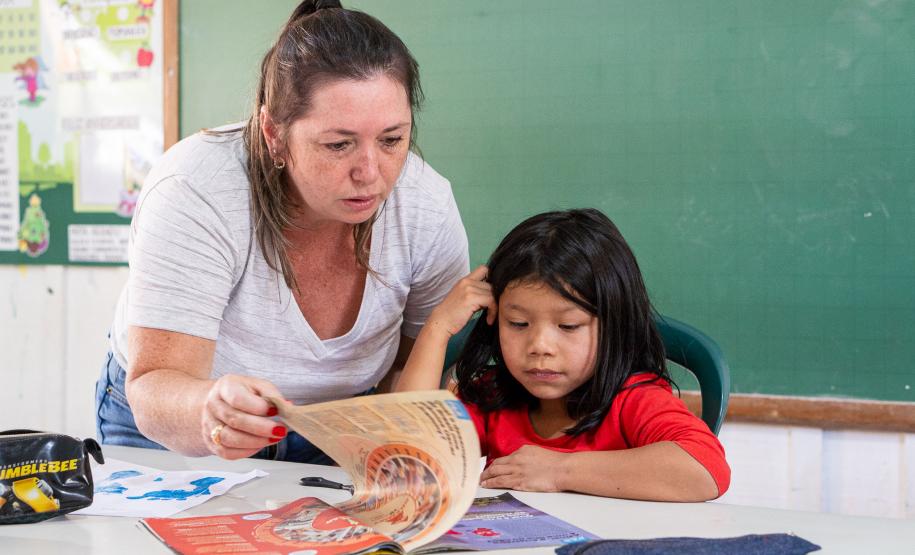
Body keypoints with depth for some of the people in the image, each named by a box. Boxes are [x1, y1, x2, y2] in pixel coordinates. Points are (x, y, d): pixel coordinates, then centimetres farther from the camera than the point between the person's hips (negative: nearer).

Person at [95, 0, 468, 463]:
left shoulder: (427, 207, -16)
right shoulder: (195, 194, -27)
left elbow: (419, 369, 0)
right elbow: (153, 391, -30)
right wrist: (208, 410, -51)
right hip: (170, 438, -1)